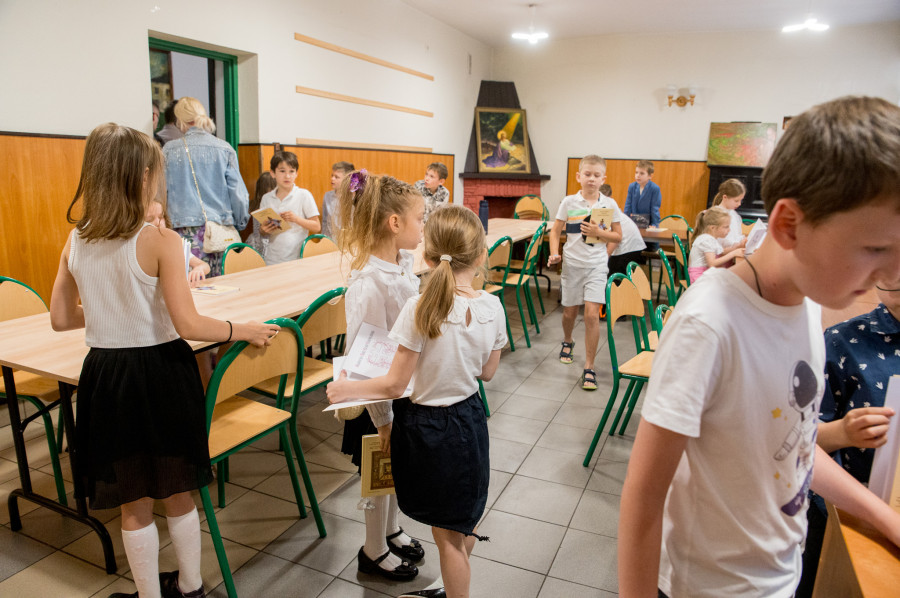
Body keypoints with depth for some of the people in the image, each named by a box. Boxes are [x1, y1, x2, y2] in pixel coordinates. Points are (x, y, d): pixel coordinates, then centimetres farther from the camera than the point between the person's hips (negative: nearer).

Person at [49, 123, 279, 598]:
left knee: (134, 505, 18)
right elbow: (187, 325, -19)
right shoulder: (159, 241, -17)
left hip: (105, 374, 4)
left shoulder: (74, 243, -1)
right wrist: (245, 331, -7)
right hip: (160, 371, -3)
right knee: (178, 494, 18)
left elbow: (61, 319, 8)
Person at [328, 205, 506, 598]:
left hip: (427, 427, -5)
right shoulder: (492, 307, -10)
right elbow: (487, 372, 2)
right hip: (470, 418, 5)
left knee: (447, 538, 13)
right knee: (464, 524, 27)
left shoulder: (419, 309, -24)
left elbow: (395, 383, -17)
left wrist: (347, 388, -2)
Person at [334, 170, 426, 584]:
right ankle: (374, 551, 38)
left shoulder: (403, 263, -2)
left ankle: (391, 530, 49)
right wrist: (382, 418, -18)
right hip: (381, 397, -7)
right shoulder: (368, 283, -29)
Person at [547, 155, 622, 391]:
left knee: (591, 313, -12)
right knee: (569, 311, 12)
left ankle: (589, 368, -3)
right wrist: (554, 254, -11)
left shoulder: (609, 205, 0)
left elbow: (618, 236, 5)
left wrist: (598, 232, -12)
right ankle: (567, 342, 47)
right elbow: (555, 231, 5)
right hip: (572, 263, 1)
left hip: (597, 265, -1)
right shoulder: (569, 202, -1)